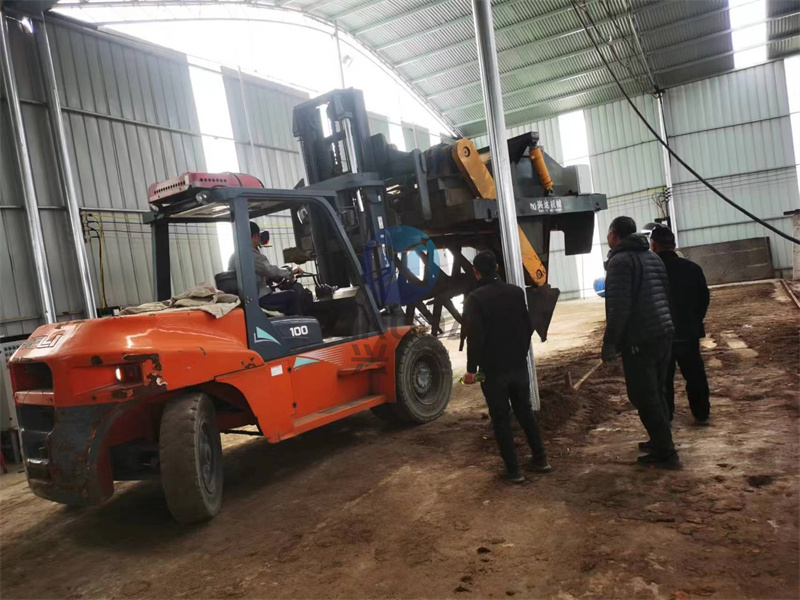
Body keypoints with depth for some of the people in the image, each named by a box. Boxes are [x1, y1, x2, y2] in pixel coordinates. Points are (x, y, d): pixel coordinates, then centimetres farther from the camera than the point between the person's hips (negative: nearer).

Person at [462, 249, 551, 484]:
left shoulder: (475, 299, -13)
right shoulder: (516, 292, 3)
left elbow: (475, 336, -20)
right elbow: (528, 327, 8)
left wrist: (472, 368, -12)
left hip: (493, 368, -5)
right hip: (518, 364, 5)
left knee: (501, 418, 5)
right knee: (525, 410, 19)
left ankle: (513, 469, 9)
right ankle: (540, 458, 25)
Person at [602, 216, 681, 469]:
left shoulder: (620, 260, -12)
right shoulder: (653, 257, 15)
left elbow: (619, 307, -18)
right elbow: (666, 296, 18)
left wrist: (610, 343, -13)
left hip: (639, 339, -9)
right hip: (664, 334, 9)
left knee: (643, 397, -1)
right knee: (656, 394, 19)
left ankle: (665, 453, 3)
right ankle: (660, 442, 28)